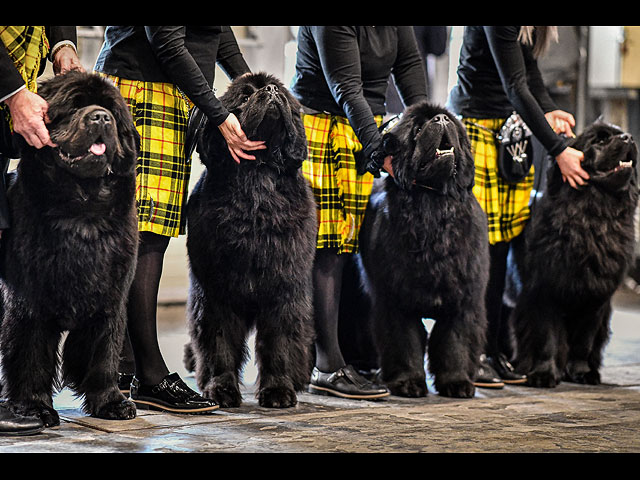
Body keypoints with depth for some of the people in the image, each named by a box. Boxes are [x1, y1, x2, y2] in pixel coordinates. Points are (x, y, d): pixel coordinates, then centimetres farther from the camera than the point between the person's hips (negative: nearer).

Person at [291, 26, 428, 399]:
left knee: (348, 244, 2)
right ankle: (328, 368, -13)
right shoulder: (329, 26, -19)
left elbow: (408, 63, 9)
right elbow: (346, 89, -22)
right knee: (327, 248, -12)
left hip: (368, 127, 7)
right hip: (321, 127, -7)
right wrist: (380, 149, -28)